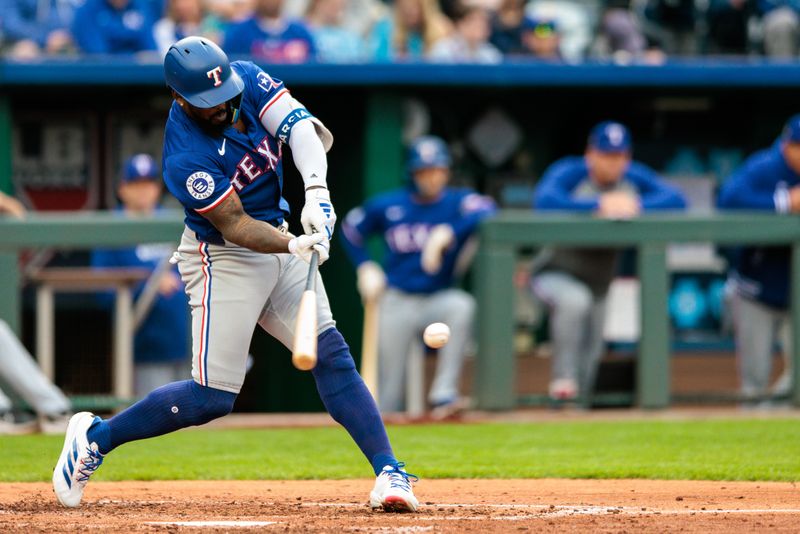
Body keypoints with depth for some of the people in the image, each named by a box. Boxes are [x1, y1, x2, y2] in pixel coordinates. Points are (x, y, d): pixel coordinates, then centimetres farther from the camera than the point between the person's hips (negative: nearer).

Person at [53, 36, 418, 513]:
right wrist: (295, 245, -40)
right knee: (213, 398, -8)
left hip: (278, 242, 6)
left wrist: (317, 189, -36)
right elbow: (235, 226, -24)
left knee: (332, 356, -5)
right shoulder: (185, 158, -26)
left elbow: (303, 126, -20)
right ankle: (95, 437, 10)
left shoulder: (246, 81, -9)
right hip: (223, 259, -6)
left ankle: (389, 473, -7)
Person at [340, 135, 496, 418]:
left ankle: (444, 393, -34)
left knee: (462, 306, -36)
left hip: (439, 297, -1)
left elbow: (486, 212, -24)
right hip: (397, 302, 1)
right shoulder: (388, 205, 3)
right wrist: (366, 267, 7)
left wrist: (447, 233, -33)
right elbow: (351, 227, 19)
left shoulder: (459, 201, -2)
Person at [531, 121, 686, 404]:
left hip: (597, 283, 5)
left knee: (590, 358, 9)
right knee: (575, 299, -37)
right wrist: (600, 205, -46)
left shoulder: (635, 178, -6)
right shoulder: (568, 174, -19)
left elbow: (676, 199, -18)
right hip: (555, 274, -5)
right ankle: (562, 380, -28)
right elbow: (544, 200, -40)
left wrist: (635, 205, -36)